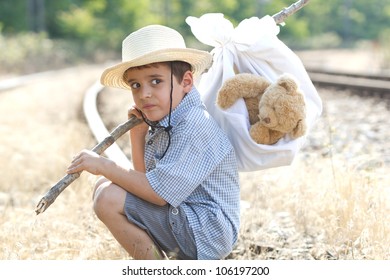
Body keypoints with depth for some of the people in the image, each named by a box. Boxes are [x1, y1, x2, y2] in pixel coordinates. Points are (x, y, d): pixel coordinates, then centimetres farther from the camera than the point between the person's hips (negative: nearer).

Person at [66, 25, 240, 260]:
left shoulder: (195, 124, -21)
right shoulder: (162, 124, 8)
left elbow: (158, 192, -25)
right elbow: (144, 177, 16)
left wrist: (105, 166, -17)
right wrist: (137, 133, 3)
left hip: (207, 231, -10)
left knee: (108, 199, -19)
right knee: (104, 186, 14)